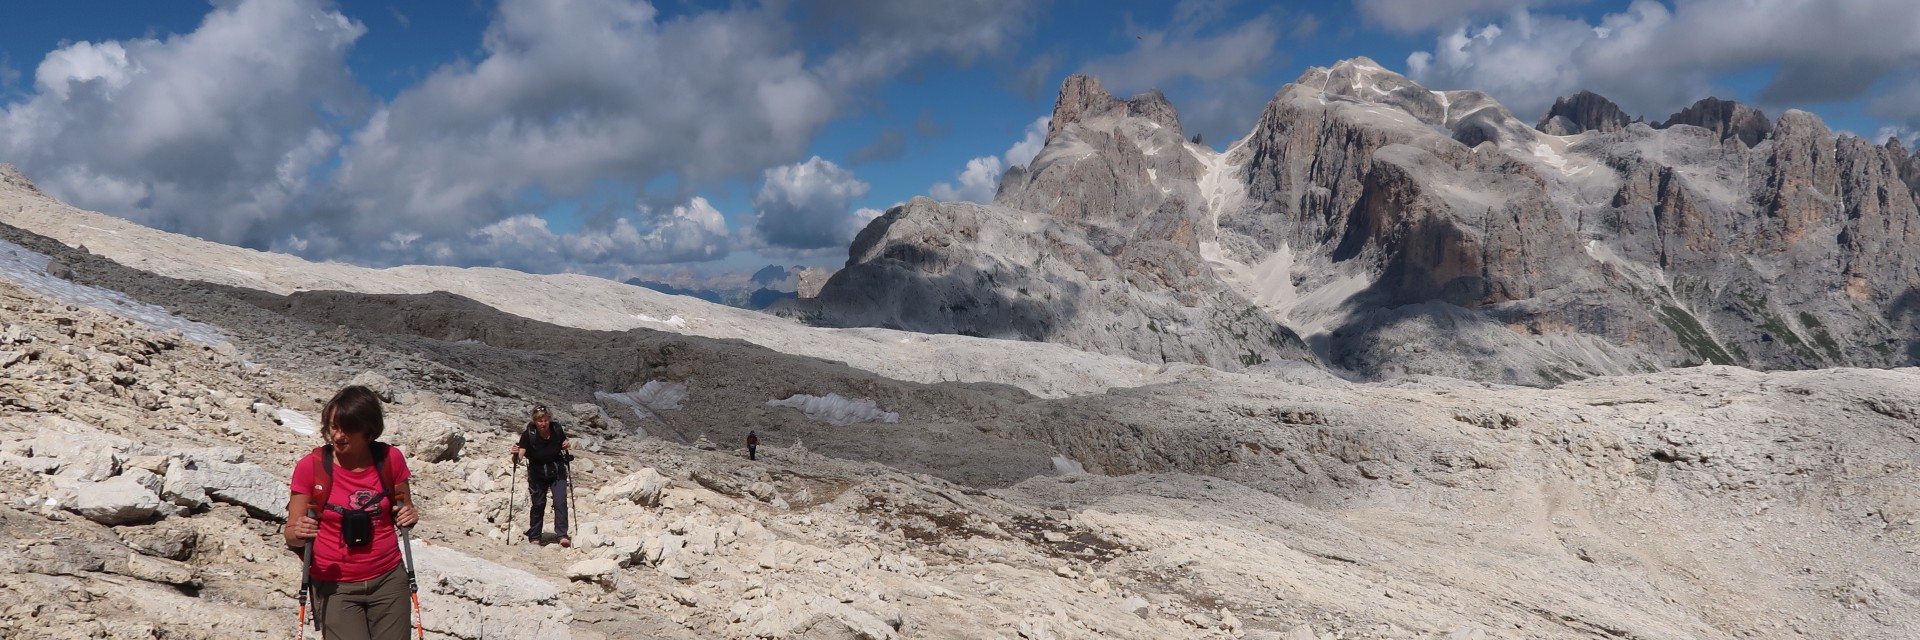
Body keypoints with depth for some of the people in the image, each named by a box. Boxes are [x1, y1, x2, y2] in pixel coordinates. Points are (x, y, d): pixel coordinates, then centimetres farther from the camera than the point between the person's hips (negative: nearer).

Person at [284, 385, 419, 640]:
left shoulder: (390, 459, -5)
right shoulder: (310, 467, -10)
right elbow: (291, 535, -4)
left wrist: (408, 517, -10)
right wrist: (298, 534, -25)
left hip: (388, 580, 2)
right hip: (334, 586, -2)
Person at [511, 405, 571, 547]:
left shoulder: (557, 430, -13)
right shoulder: (528, 434, -20)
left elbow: (563, 446, 6)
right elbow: (519, 456, -24)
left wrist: (567, 446, -15)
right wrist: (515, 453, -45)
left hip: (557, 472, 1)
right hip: (537, 473, -1)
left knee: (560, 502, -13)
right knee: (538, 504, 5)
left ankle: (562, 535, -12)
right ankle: (534, 537, 20)